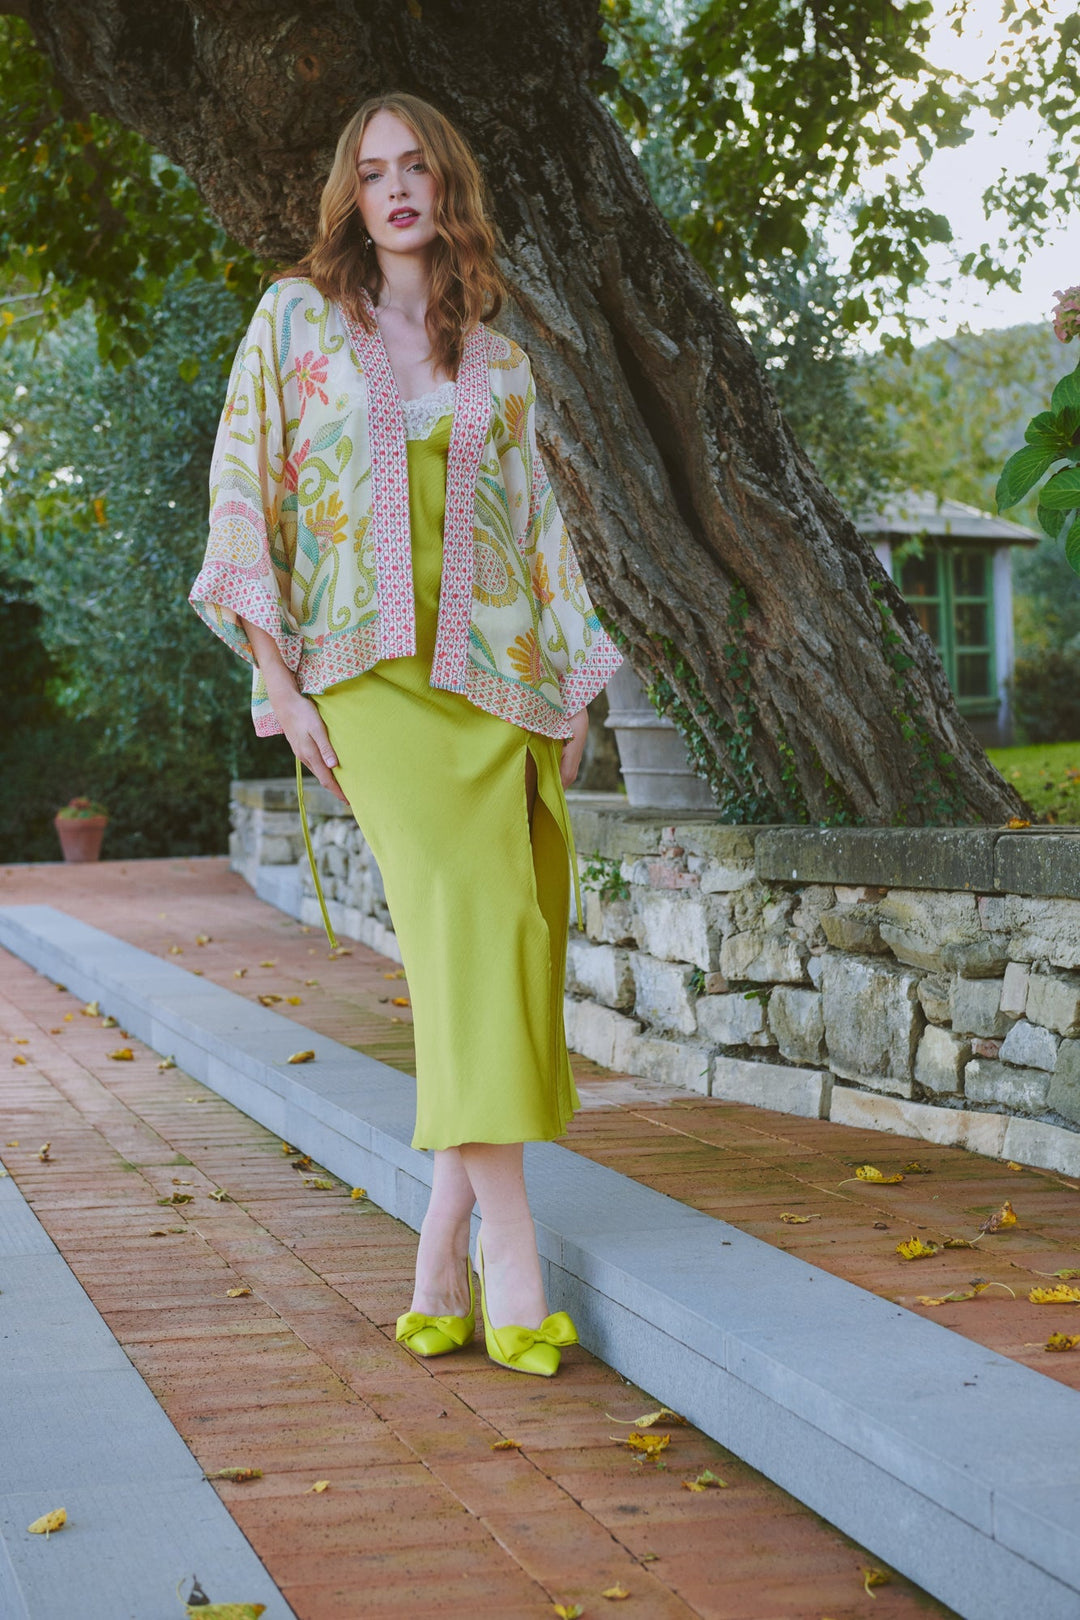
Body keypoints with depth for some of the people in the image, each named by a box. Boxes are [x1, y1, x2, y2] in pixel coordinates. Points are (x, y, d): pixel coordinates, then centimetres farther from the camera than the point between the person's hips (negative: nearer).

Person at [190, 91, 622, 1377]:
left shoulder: (499, 363, 20)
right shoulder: (298, 318, 10)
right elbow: (242, 495, 5)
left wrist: (572, 685, 11)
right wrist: (278, 679, -4)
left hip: (497, 671, 4)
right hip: (373, 670, -4)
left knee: (506, 931, -7)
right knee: (468, 910, -22)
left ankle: (442, 1254, 1)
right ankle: (509, 1249, -24)